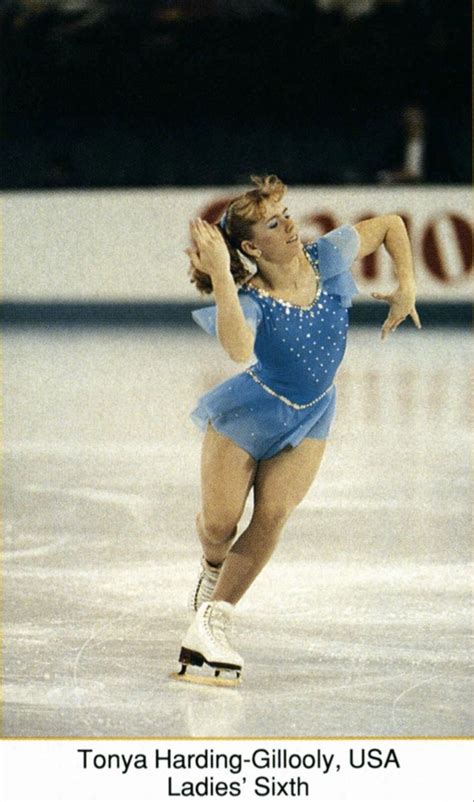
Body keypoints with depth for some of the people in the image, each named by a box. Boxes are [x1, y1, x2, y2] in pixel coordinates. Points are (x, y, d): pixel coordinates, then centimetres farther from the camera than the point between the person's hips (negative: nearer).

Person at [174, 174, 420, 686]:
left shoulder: (325, 259, -15)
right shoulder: (248, 300, -27)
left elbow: (391, 225, -1)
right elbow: (238, 349, -51)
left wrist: (406, 289, -8)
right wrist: (220, 276, -52)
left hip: (311, 416, 3)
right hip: (248, 413, -3)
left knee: (273, 516, -10)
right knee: (219, 524, 4)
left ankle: (210, 625, -8)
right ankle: (213, 568, 43)